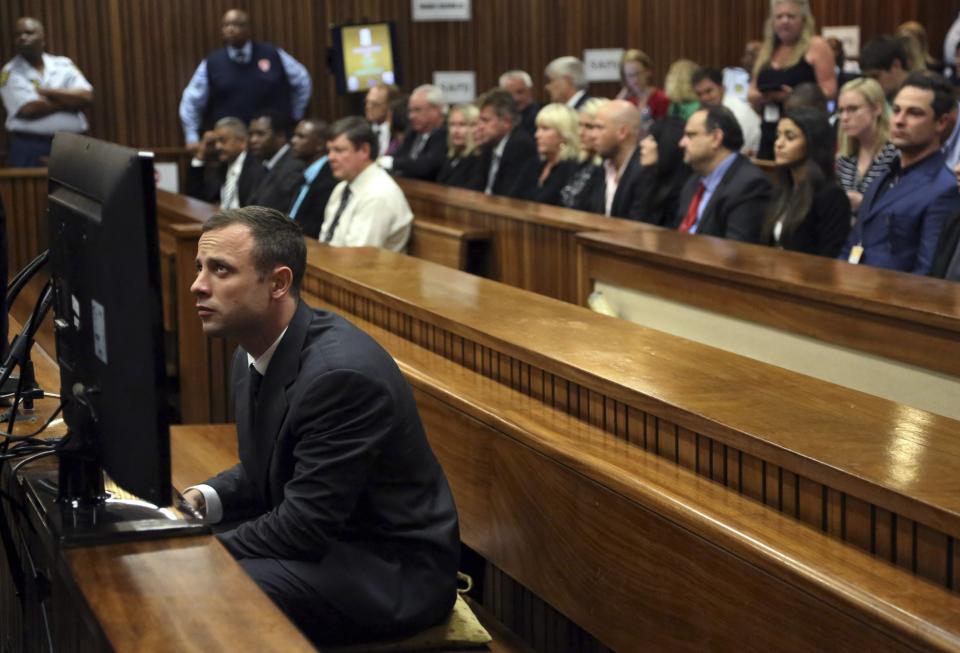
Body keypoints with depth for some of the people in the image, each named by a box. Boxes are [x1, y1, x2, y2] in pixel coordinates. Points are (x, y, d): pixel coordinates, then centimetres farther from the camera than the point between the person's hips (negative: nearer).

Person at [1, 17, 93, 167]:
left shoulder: (64, 64, 10)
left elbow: (86, 97, -3)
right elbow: (29, 109, -13)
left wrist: (45, 92, -8)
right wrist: (69, 100, -3)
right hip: (30, 148, -3)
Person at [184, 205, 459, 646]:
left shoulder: (341, 372, -27)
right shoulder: (255, 354, 1)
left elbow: (304, 526, -25)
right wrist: (201, 500, -4)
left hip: (394, 572, -9)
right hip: (320, 539, 9)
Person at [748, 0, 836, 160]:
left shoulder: (816, 47, -2)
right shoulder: (767, 51, 16)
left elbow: (829, 91, -9)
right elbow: (751, 93, 19)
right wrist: (760, 96, -5)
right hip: (770, 135, 6)